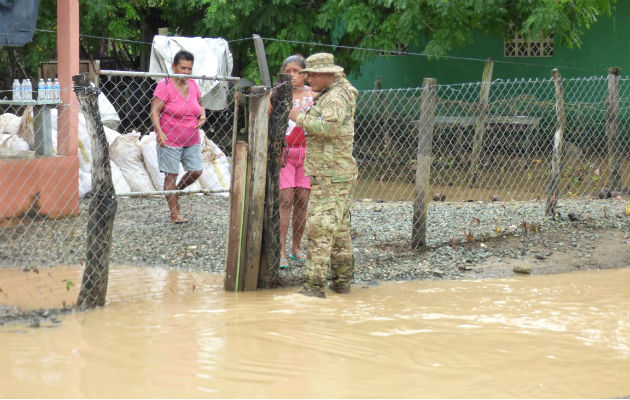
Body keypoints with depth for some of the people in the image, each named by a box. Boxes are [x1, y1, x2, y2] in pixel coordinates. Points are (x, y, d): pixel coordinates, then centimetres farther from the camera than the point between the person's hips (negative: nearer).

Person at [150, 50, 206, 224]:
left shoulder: (192, 84, 6)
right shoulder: (165, 86, -13)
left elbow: (200, 103, 22)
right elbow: (154, 110, -15)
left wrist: (202, 115, 1)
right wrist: (159, 132, -26)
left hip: (192, 140, 6)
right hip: (170, 140, -6)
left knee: (196, 171, 5)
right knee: (171, 175, 0)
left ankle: (176, 190, 33)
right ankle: (175, 214, 8)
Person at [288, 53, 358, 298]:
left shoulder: (336, 98, -15)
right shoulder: (329, 95, 17)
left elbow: (329, 126, -30)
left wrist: (301, 117, -19)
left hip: (331, 175, -11)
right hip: (340, 175, 11)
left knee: (319, 229, -13)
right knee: (340, 229, 15)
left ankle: (314, 285, -16)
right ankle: (342, 280, 22)